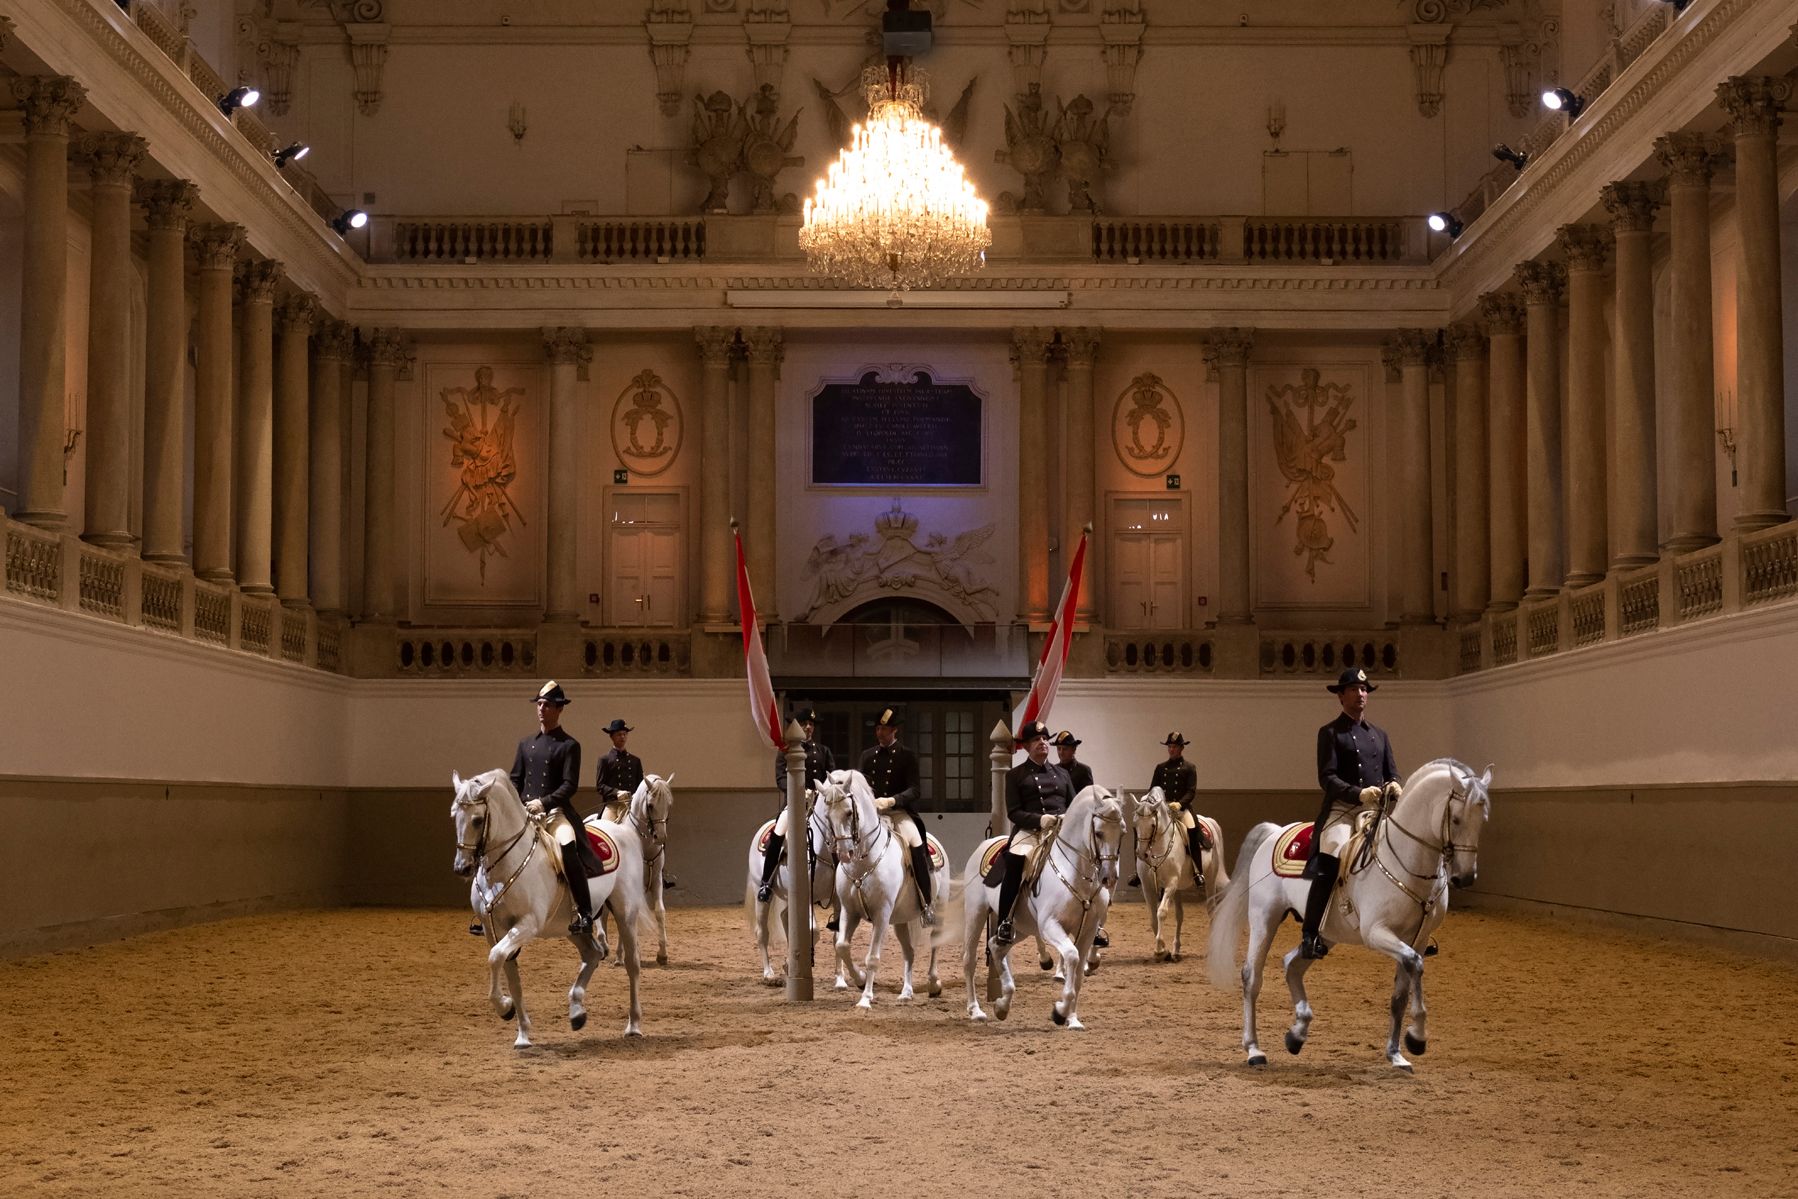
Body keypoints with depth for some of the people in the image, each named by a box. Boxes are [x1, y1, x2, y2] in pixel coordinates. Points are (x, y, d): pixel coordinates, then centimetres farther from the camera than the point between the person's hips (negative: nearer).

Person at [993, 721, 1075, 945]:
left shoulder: (1061, 774, 21)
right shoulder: (1015, 775, 9)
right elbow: (1013, 812, 0)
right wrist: (1040, 820, -17)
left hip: (1061, 831, 4)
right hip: (1028, 831, -3)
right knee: (1014, 861, -33)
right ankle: (1004, 924, -25)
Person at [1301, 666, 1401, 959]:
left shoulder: (1379, 736, 21)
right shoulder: (1330, 733, 3)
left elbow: (1392, 773, 18)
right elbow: (1327, 777, -7)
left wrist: (1393, 786, -7)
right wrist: (1358, 793, -22)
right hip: (1342, 811, -6)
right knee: (1328, 867, -24)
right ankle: (1311, 937, -22)